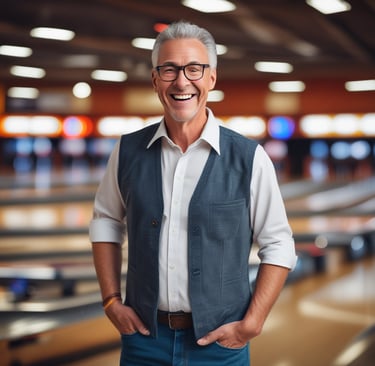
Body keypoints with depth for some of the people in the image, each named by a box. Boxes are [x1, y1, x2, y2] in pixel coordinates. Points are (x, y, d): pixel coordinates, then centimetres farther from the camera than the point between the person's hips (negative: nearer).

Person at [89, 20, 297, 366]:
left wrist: (251, 324, -9)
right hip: (143, 336, 2)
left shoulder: (249, 158, -9)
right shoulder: (129, 150, -1)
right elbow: (106, 221, 12)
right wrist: (111, 299, 5)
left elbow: (278, 246, -3)